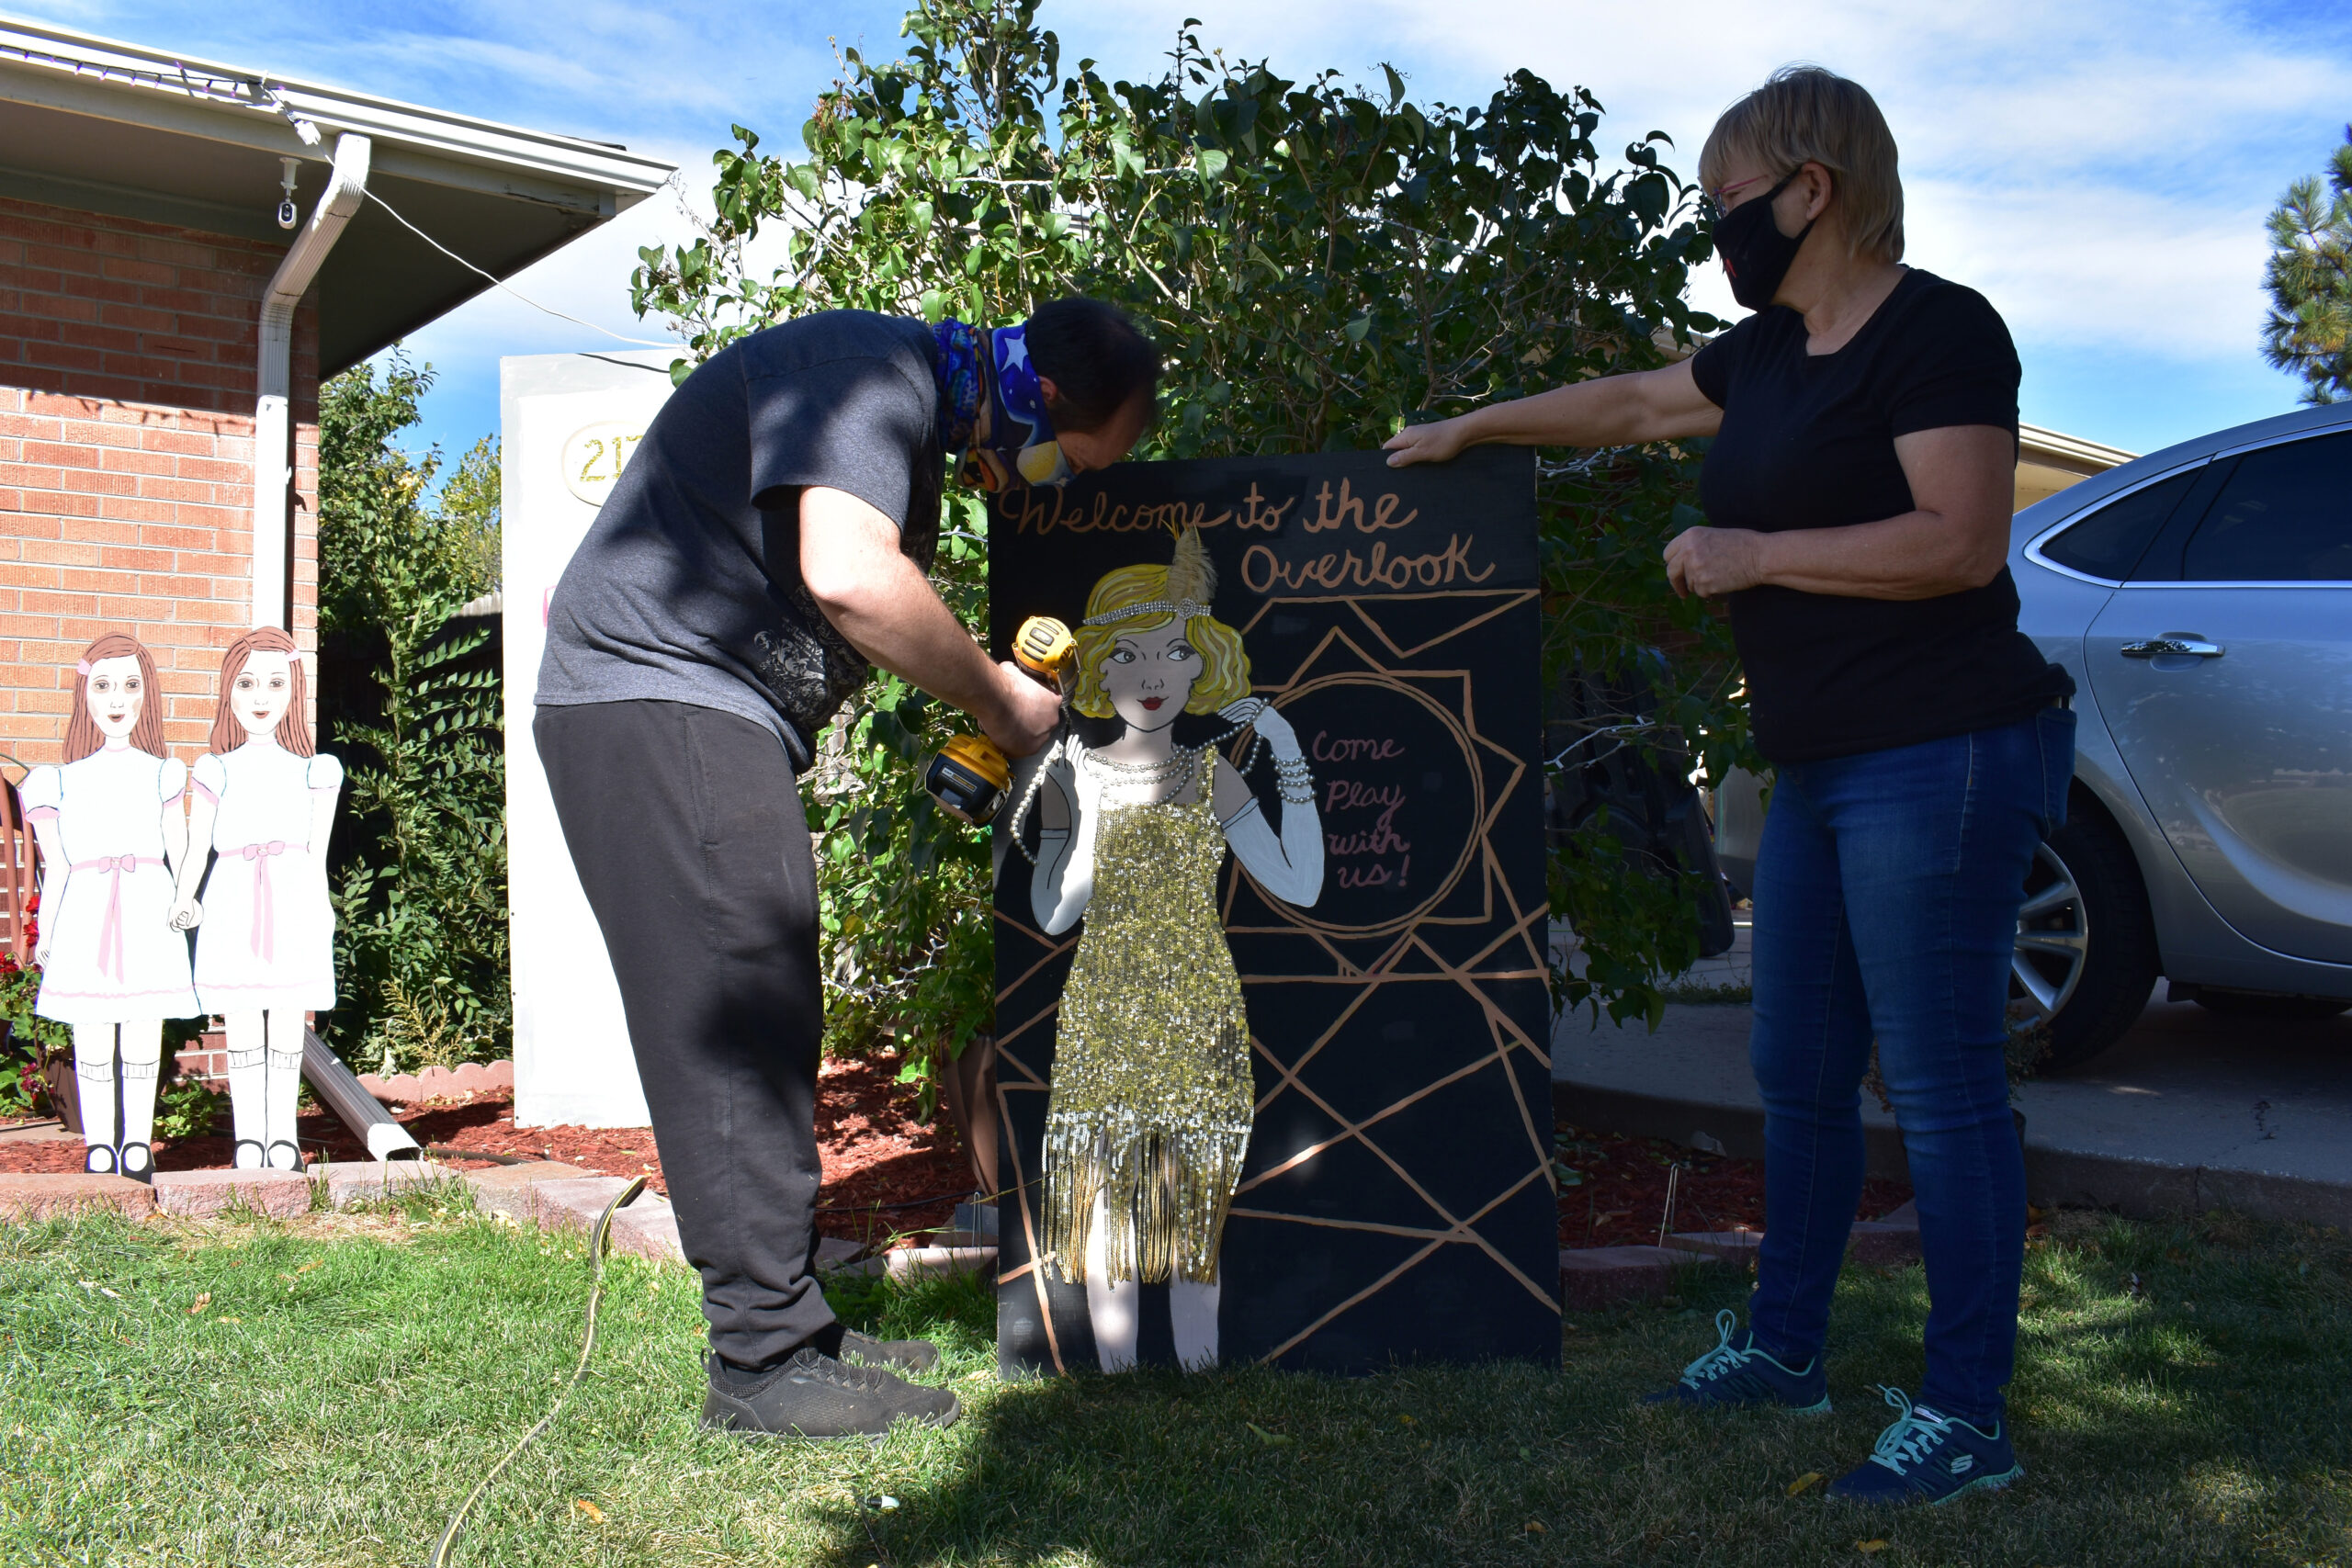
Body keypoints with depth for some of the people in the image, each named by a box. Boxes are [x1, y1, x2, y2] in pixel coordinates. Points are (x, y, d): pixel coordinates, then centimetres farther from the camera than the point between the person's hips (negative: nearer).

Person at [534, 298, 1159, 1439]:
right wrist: (994, 696, -18)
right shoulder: (872, 372, -15)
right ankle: (766, 1362, -5)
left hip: (717, 722, 11)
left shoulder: (915, 419, 18)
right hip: (656, 696, -11)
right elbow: (849, 576, -31)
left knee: (766, 1034, 11)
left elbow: (882, 603, 20)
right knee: (737, 1030, -11)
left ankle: (786, 1323, 18)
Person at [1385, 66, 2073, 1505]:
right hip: (1822, 767, 9)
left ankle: (1967, 1418, 8)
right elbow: (1628, 403, 31)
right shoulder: (1770, 352, 16)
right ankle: (1785, 1346, 29)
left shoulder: (1936, 331, -10)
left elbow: (1962, 542, -19)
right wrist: (1469, 430, 36)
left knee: (1943, 1086, -3)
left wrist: (1752, 553, -15)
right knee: (1799, 1075, 15)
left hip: (1938, 761, -9)